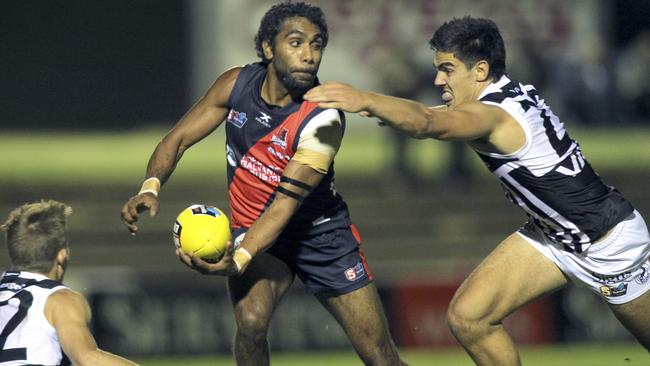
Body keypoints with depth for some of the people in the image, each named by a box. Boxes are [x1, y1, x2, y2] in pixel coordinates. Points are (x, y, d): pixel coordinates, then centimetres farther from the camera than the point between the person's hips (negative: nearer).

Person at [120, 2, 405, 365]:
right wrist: (151, 187, -25)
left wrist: (238, 259, -44)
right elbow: (179, 138, -5)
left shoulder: (322, 120, -25)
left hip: (322, 233, -2)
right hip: (253, 228, 2)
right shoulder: (237, 84, -12)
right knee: (250, 321, -28)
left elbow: (286, 202, -31)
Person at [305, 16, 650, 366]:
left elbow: (428, 124, -50)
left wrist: (365, 100, -65)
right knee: (466, 317, -5)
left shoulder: (493, 116, -29)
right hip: (551, 233, 9)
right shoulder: (510, 93, -2)